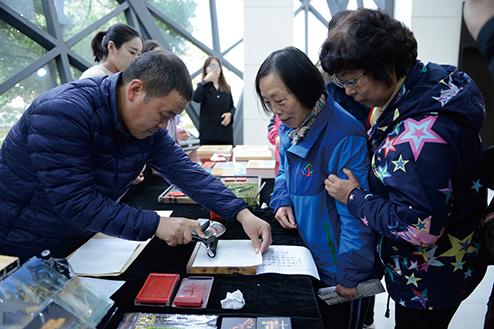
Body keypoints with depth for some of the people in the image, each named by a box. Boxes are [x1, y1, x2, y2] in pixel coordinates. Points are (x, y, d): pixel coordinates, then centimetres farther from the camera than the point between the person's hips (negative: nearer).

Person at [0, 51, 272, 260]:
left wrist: (242, 213, -18)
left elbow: (185, 171, -8)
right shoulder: (64, 112, -29)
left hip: (80, 242, 6)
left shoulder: (149, 126, -6)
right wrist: (155, 225, -32)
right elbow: (75, 200, -31)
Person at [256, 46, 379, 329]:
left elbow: (356, 217, -25)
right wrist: (282, 200, -4)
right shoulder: (290, 125, -2)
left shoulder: (344, 138, -29)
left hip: (338, 267, -7)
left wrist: (350, 276, -18)